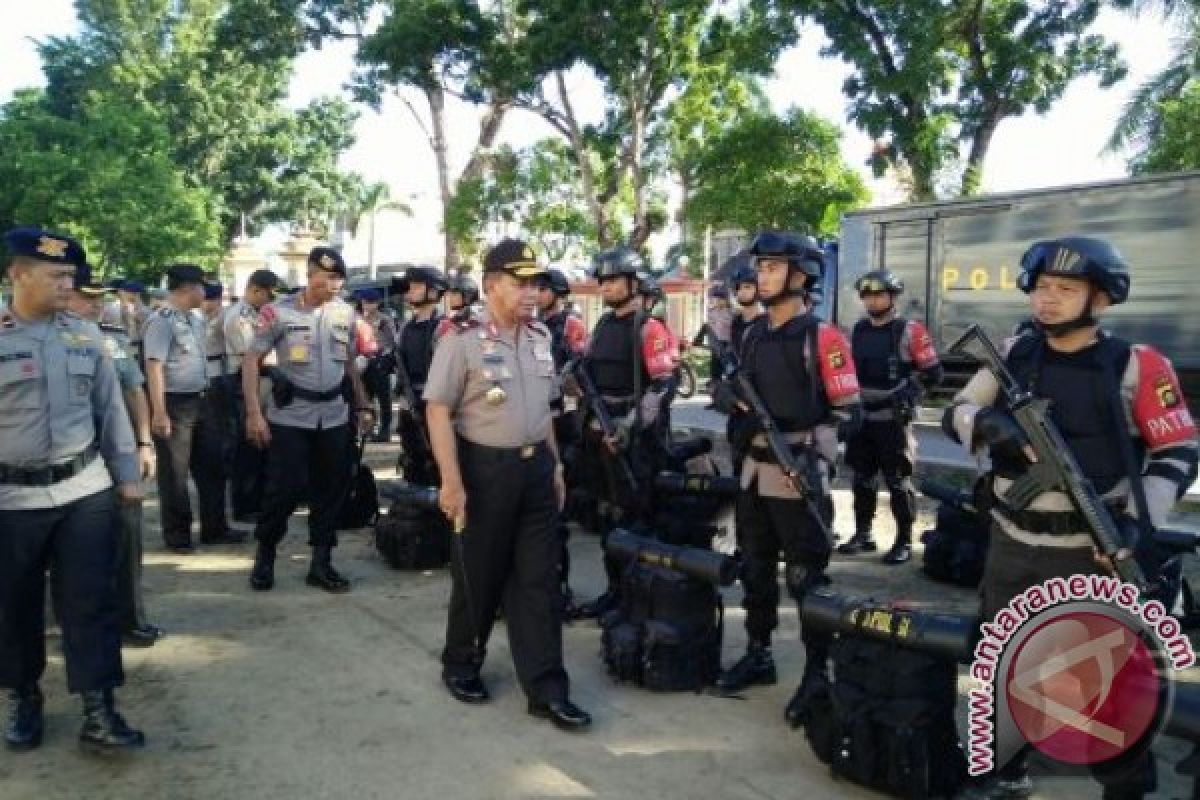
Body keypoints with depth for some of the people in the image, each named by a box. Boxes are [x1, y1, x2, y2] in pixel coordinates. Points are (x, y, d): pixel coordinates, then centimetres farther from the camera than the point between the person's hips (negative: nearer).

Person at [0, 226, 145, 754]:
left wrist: (128, 475, 9)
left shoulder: (86, 336, 5)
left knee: (90, 601, 2)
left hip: (85, 489, 2)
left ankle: (98, 713, 10)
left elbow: (110, 409, 9)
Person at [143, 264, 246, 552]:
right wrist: (159, 412, -24)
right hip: (174, 404, -8)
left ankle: (214, 528, 24)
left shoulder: (197, 319, 11)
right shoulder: (161, 320, -14)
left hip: (199, 401, 8)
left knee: (210, 467, 13)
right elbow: (154, 366, -19)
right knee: (174, 472, 3)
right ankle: (177, 535, 15)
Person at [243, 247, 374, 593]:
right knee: (284, 489, -2)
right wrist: (253, 412, -13)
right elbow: (251, 359, -6)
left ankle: (321, 563, 20)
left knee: (332, 490, 7)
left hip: (335, 417, 4)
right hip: (290, 417, -4)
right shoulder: (279, 311, -7)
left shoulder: (346, 313, 6)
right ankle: (264, 556, 22)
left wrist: (362, 407, 12)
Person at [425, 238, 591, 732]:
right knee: (478, 576, 9)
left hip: (535, 467, 6)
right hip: (485, 469, -5)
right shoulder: (463, 340, -11)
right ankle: (460, 665, 33)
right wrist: (451, 481, -18)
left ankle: (546, 689, 14)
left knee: (538, 581, 6)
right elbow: (438, 411, -13)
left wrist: (555, 464, 15)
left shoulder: (540, 338, 8)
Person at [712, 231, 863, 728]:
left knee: (806, 578, 1)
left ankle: (816, 674, 14)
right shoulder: (752, 335, 11)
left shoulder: (822, 338, -11)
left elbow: (849, 411, -12)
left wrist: (813, 452, -24)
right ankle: (758, 655, 30)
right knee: (755, 568, 15)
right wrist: (731, 400, -1)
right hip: (753, 471, 7)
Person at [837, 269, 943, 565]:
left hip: (894, 418, -6)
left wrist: (909, 389, -11)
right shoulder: (858, 330, 10)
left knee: (898, 480, -2)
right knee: (862, 478, 11)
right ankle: (862, 534, 22)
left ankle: (904, 541, 6)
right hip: (862, 417, 6)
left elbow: (933, 373, -3)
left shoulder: (910, 331, -6)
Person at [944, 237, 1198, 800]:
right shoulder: (1012, 355, 2)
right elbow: (955, 414, 2)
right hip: (1012, 545, 4)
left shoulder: (1135, 366, -7)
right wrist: (987, 422, -21)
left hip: (1094, 551, -4)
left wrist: (1139, 520, -15)